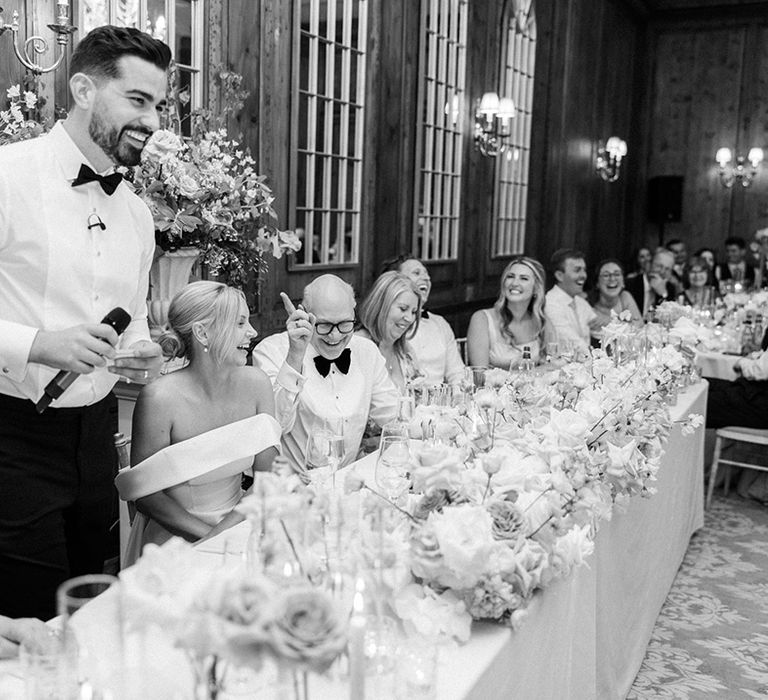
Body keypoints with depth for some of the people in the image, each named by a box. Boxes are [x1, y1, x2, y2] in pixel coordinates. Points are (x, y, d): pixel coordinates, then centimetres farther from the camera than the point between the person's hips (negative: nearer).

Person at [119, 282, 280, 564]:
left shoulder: (255, 384, -5)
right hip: (175, 539, -4)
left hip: (237, 527, 4)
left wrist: (226, 528, -16)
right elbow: (144, 494, -11)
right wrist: (207, 534, -19)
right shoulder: (160, 399, -18)